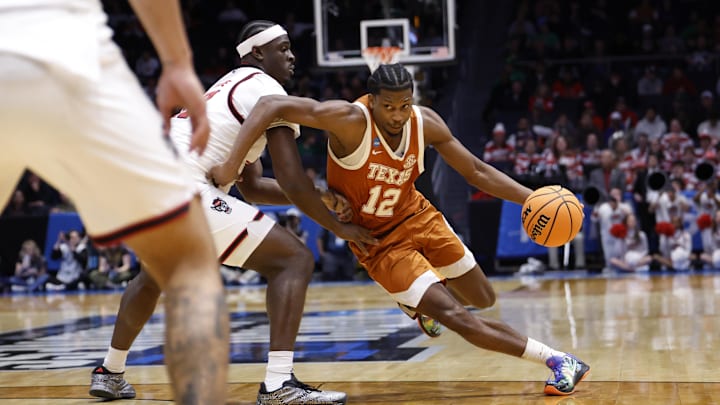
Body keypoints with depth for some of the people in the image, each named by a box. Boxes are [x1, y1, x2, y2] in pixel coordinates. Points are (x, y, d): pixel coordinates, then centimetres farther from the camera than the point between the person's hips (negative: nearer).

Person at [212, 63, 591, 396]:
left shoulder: (425, 123, -14)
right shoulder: (350, 120, -30)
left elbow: (476, 171, -3)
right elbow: (271, 105, -35)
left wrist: (530, 197, -14)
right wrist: (231, 164, -42)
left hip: (417, 217, 5)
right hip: (378, 241, -5)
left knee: (483, 300, 15)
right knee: (458, 318, -15)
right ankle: (557, 359, -5)